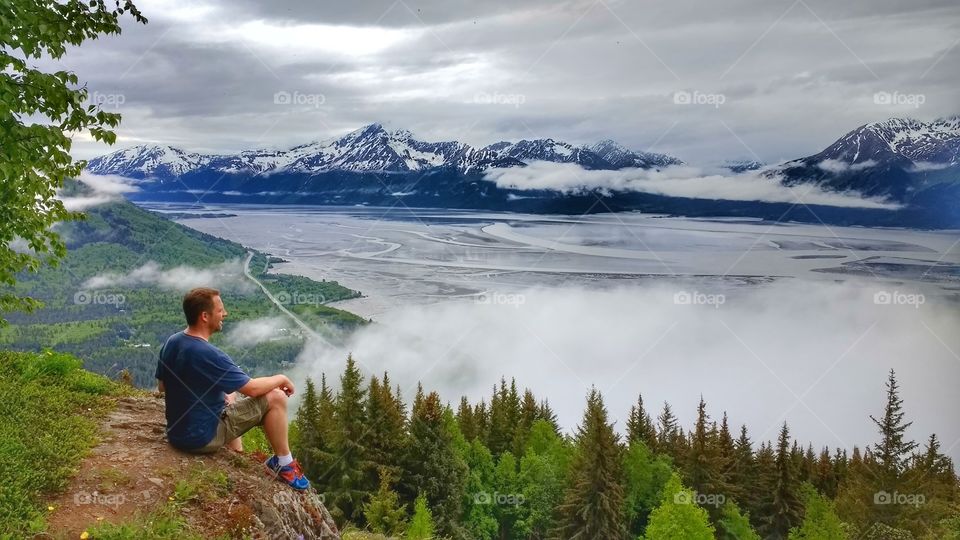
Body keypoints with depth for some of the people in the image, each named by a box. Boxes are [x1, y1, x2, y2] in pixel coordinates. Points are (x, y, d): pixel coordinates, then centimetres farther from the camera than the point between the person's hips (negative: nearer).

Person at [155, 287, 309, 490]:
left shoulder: (171, 342, -3)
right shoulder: (209, 355, -28)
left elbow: (162, 386, 12)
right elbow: (252, 388, -19)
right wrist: (281, 379, -1)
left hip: (175, 433, 9)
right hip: (204, 438, -9)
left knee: (230, 395, 33)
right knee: (276, 397, -8)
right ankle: (284, 464, 8)